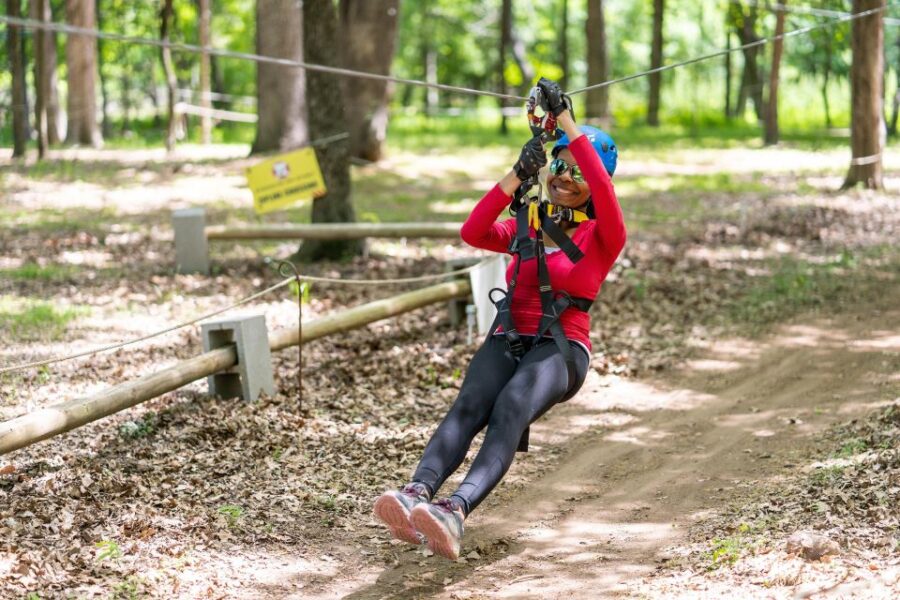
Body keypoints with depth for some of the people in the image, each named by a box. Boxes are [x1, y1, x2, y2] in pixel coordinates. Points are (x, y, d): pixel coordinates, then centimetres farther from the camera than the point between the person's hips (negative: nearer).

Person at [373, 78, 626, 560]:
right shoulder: (526, 227, 19)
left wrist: (567, 120, -17)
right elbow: (473, 233, 0)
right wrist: (518, 174, -9)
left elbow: (604, 190, -14)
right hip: (508, 339, 4)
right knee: (469, 405, -30)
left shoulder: (602, 237, 7)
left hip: (562, 348, -4)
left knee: (510, 409, -36)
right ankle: (417, 494, -56)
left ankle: (455, 512, -60)